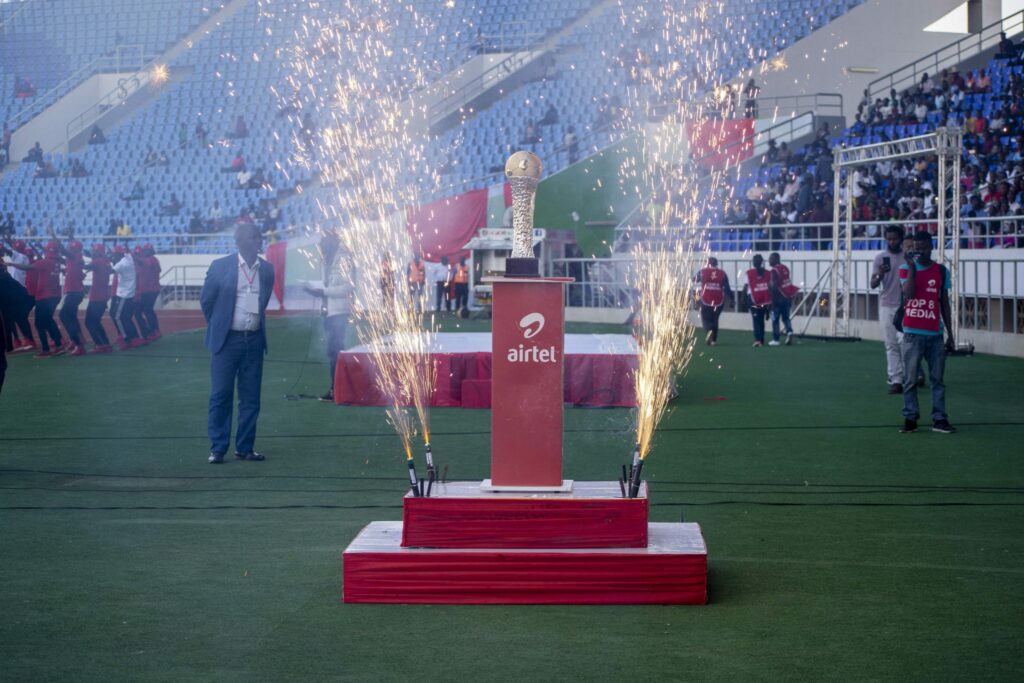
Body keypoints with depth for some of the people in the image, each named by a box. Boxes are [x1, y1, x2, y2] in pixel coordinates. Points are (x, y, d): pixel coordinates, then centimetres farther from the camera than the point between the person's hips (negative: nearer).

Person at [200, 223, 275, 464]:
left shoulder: (267, 270, 4)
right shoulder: (221, 267, -6)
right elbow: (206, 301, 5)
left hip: (254, 341, 3)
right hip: (227, 340, -3)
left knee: (251, 397, 5)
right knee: (221, 396, -2)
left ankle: (245, 448, 13)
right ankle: (217, 449, 4)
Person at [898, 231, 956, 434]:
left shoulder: (942, 271, 8)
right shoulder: (905, 268, 2)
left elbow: (945, 303, 11)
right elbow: (908, 293, -15)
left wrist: (950, 334, 10)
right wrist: (912, 267, -15)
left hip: (935, 333, 2)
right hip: (913, 333, -2)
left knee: (937, 378, 4)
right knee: (910, 379, 1)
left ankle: (939, 419, 7)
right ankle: (910, 418, 7)